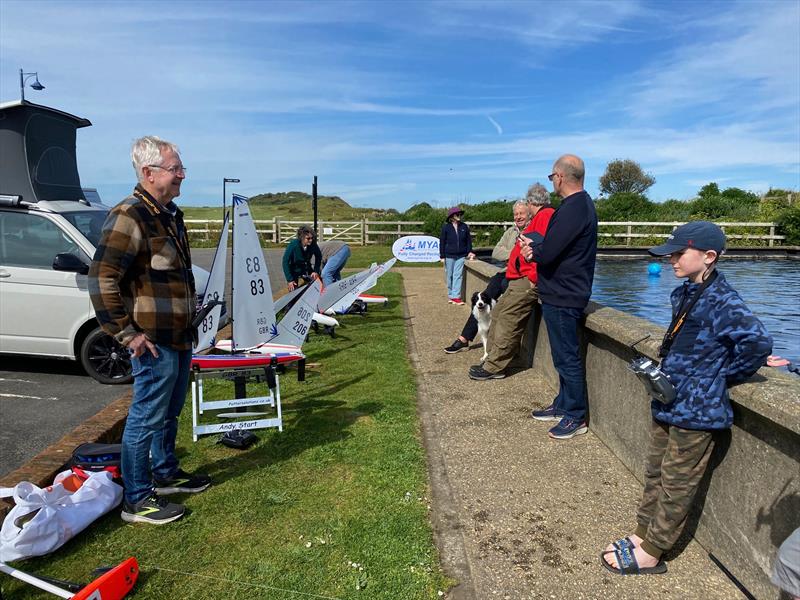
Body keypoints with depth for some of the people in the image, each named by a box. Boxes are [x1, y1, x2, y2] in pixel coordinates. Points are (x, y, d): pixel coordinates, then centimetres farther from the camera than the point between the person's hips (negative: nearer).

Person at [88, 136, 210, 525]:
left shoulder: (169, 214, 13)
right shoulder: (129, 217, -17)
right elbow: (101, 280, -21)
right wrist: (127, 334, -19)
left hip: (179, 337, 9)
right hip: (154, 342, -9)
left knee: (169, 413, 21)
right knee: (147, 418, 1)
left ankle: (166, 474, 38)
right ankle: (137, 500, 15)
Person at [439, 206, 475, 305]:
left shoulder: (464, 226, 4)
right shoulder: (446, 227, -3)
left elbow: (468, 240, 10)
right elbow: (442, 242, -1)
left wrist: (469, 252, 2)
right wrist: (442, 256, -3)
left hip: (461, 256, 1)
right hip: (449, 256, -1)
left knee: (458, 276, -4)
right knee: (449, 276, 8)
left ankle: (456, 296, -3)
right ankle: (450, 295, 22)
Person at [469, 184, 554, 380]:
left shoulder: (546, 216, -11)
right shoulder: (541, 217, 22)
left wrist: (533, 279, -24)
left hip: (527, 281, -11)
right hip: (522, 279, 11)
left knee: (507, 320, -10)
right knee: (498, 314, 12)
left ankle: (494, 367, -4)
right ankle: (493, 361, 17)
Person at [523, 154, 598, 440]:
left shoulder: (573, 209, -21)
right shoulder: (582, 203, 13)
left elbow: (547, 253, -24)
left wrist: (534, 246, -4)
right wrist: (537, 248, -2)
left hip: (562, 297, -11)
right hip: (566, 294, 11)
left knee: (567, 357, 0)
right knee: (565, 355, 19)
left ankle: (576, 417, 12)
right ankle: (563, 405, 33)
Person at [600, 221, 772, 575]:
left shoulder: (721, 301, -20)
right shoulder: (685, 294, 6)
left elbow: (758, 342, -28)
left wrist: (725, 377, -16)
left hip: (696, 410, -9)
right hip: (669, 403, 9)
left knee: (676, 484, 6)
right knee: (655, 473, 17)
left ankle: (651, 554, 18)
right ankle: (643, 535, 31)